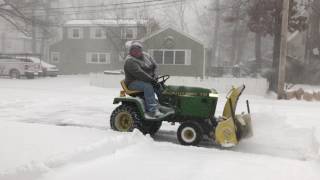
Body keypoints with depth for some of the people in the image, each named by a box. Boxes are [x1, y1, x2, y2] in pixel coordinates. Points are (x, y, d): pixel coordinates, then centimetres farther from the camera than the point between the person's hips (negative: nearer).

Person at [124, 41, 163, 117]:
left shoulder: (146, 56, 12)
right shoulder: (129, 60, -13)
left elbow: (155, 66, 15)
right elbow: (139, 73, -24)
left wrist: (154, 75, -5)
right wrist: (151, 79, -28)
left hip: (148, 81, 8)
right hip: (134, 83, -8)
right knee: (148, 86, -34)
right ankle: (153, 110, -41)